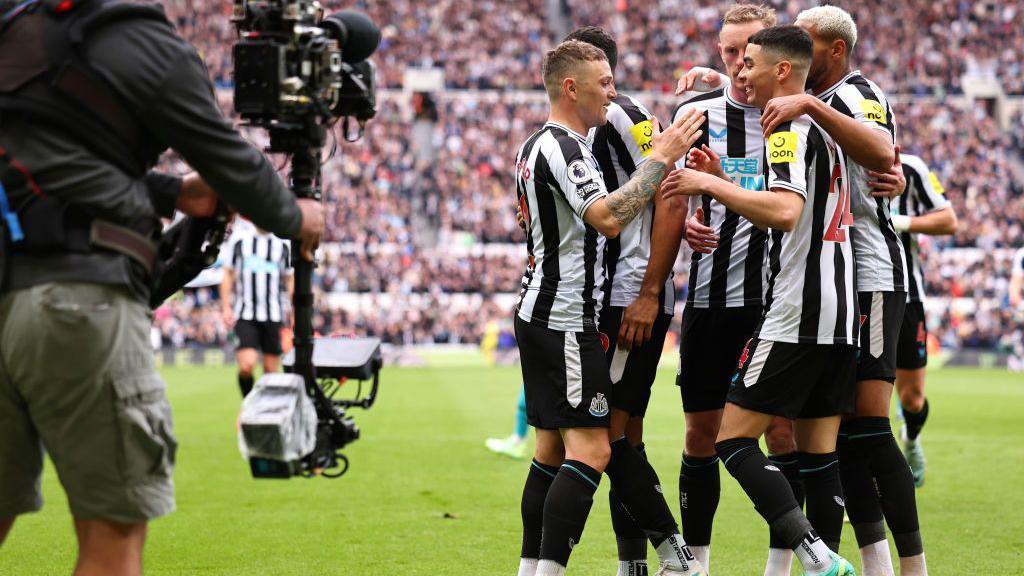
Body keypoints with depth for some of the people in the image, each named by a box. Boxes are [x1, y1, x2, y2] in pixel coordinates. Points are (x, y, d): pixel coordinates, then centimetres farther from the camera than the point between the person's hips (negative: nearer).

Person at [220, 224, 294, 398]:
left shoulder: (284, 245, 7)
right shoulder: (239, 241, 6)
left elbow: (290, 281, 14)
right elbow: (228, 275, 10)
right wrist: (226, 307, 2)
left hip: (273, 316, 1)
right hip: (245, 315, -1)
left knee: (271, 369, 2)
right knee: (246, 365, -15)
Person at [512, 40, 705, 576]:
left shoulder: (536, 145, 16)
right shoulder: (561, 146, -16)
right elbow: (608, 218, -28)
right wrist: (660, 158, -21)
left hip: (539, 311, 10)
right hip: (566, 317, -10)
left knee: (552, 450, 10)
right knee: (590, 451, -12)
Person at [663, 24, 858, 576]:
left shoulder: (788, 128, -12)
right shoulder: (821, 128, 19)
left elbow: (784, 213, -28)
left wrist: (710, 184, -20)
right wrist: (721, 181, 19)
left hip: (794, 316, -9)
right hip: (838, 315, 9)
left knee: (734, 440, -7)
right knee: (818, 453, 9)